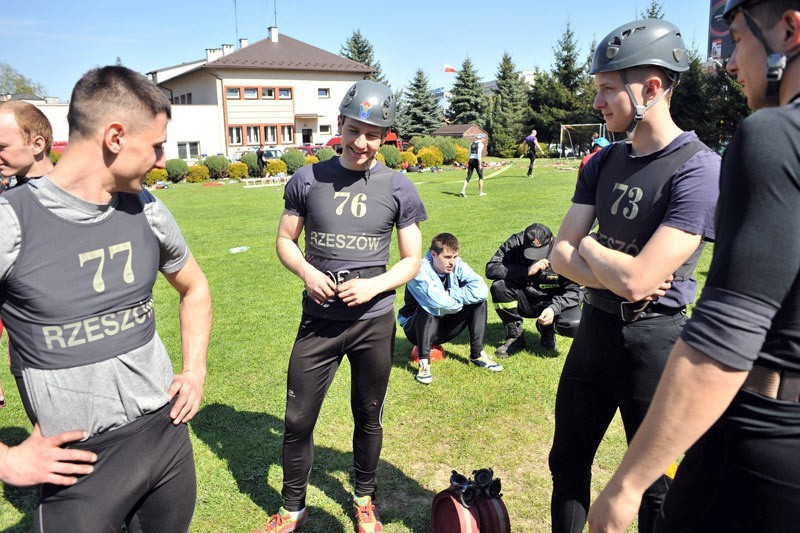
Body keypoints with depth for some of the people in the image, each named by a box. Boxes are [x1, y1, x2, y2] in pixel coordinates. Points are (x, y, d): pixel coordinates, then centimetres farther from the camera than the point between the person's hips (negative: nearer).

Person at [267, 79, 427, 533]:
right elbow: (285, 240, 7)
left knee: (369, 418, 16)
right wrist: (307, 272, -13)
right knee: (298, 421, 8)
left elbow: (412, 261, 1)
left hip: (374, 323, 0)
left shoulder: (398, 188, -3)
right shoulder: (308, 180, -1)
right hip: (318, 321, 1)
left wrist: (373, 285, -17)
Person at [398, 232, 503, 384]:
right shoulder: (420, 271, -28)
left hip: (445, 327, 5)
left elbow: (481, 290, -24)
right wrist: (463, 298, -21)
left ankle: (477, 354, -6)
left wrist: (451, 295, -27)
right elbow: (441, 304, -40)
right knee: (428, 308, -37)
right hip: (417, 327, -5)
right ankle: (424, 362, -24)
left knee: (479, 300, -12)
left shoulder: (457, 265, -12)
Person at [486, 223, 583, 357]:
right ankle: (515, 336, -6)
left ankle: (547, 329, 10)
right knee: (499, 287, -27)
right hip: (525, 300, 1)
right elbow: (491, 268, -26)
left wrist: (554, 308, -32)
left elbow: (573, 290, -14)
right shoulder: (515, 243, -17)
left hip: (554, 302, -1)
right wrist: (528, 271, -34)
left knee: (573, 326, -30)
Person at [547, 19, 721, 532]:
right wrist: (614, 276, -18)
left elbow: (636, 280, -26)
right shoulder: (604, 162, 3)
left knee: (656, 487, 14)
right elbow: (561, 256, 0)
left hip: (653, 340, -6)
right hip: (595, 327, 7)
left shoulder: (699, 169, -19)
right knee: (568, 462, 20)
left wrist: (588, 245, -8)